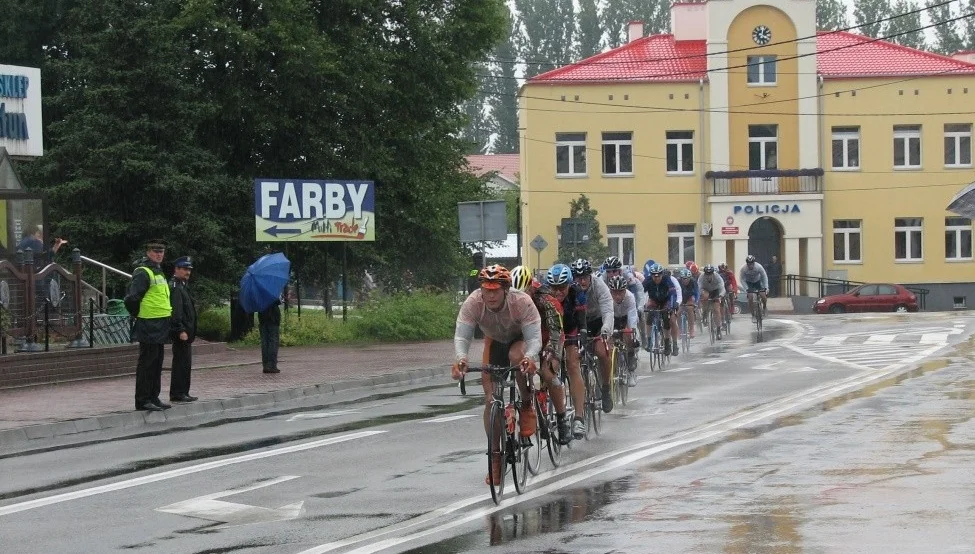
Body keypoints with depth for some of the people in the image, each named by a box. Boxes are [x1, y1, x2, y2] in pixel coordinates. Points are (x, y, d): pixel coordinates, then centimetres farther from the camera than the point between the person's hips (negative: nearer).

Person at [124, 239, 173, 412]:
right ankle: (143, 400, -3)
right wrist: (139, 315, -10)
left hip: (160, 326, 10)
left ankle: (153, 398, 20)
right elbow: (132, 299, -21)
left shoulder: (158, 272, 18)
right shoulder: (143, 273, -14)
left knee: (156, 363, 13)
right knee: (147, 363, -6)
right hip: (149, 327, -10)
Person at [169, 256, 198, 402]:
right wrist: (181, 330, -25)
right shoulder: (175, 287, -13)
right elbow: (176, 311, -21)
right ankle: (178, 393, -7)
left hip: (185, 332, 11)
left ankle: (182, 392, 18)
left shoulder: (183, 286, 20)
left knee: (184, 363, 13)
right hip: (181, 332, -11)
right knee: (182, 362, -9)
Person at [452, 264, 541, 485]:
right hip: (495, 342, 3)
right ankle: (495, 456, 3)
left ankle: (527, 408, -15)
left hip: (522, 340, -2)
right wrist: (460, 359, -54)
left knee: (516, 356, -39)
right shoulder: (472, 303, -30)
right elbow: (461, 336, -33)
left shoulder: (522, 302, -35)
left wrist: (529, 358, -58)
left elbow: (534, 337, -37)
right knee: (490, 399, -9)